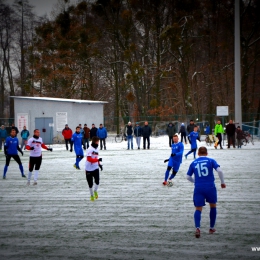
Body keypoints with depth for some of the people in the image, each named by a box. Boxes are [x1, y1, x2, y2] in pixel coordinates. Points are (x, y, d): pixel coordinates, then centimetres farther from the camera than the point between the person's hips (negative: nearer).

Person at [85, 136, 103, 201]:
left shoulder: (96, 148, 8)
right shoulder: (90, 149, -16)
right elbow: (89, 159, -24)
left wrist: (99, 164, 11)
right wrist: (98, 160, -29)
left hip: (95, 168, 4)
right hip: (89, 169, -4)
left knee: (97, 182, -13)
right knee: (90, 184, 6)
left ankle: (95, 191, 16)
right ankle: (92, 195, 29)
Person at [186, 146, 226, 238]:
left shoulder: (193, 163, 9)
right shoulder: (211, 161, 3)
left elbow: (188, 177, 13)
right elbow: (219, 170, -10)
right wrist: (222, 182, 3)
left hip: (198, 188, 1)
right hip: (210, 187, -1)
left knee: (198, 209, 2)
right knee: (213, 206, 21)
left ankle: (197, 228, -22)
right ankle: (212, 228, 27)